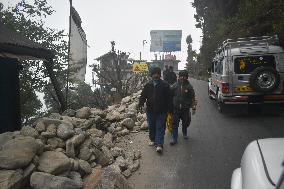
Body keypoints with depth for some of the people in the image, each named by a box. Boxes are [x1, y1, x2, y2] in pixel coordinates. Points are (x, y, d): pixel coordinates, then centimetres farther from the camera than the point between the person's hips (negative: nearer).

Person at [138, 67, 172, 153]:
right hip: (150, 110, 4)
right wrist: (140, 104, -11)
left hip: (161, 111, -3)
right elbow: (143, 95, 6)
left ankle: (159, 144, -2)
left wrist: (169, 109, -6)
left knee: (160, 127, -3)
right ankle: (152, 140, 35)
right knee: (151, 126, 16)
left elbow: (169, 98, -3)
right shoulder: (148, 85, 4)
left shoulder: (165, 85, -4)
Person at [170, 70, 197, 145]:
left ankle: (185, 134, 42)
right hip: (176, 108, 0)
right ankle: (174, 138, 6)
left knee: (185, 123, 16)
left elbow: (193, 98, 0)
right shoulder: (174, 86, -2)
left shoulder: (189, 87, -3)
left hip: (185, 108, 0)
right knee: (175, 124, -1)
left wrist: (194, 108, -3)